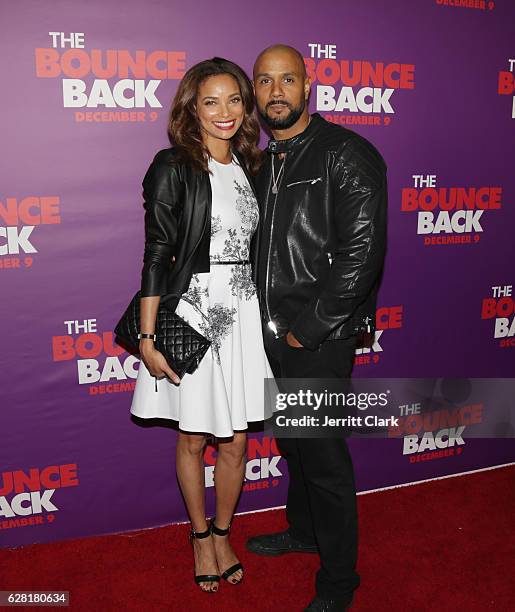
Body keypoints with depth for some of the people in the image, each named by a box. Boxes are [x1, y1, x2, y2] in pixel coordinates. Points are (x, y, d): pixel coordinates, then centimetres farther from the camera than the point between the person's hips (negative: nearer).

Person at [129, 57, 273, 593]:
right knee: (193, 441, 12)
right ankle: (200, 536, 36)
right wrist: (148, 338, -12)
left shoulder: (249, 166, 10)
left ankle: (223, 533, 36)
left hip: (242, 314, 5)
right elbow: (156, 255, -10)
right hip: (191, 313, -4)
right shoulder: (173, 168, -8)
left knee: (235, 443, 12)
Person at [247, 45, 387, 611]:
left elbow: (362, 253, -19)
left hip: (320, 339, -7)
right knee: (292, 442, 21)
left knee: (322, 454, 3)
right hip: (275, 332, 8)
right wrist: (268, 322, 8)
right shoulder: (266, 164, 13)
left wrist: (309, 328, -18)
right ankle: (303, 531, 45)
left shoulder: (346, 154, -11)